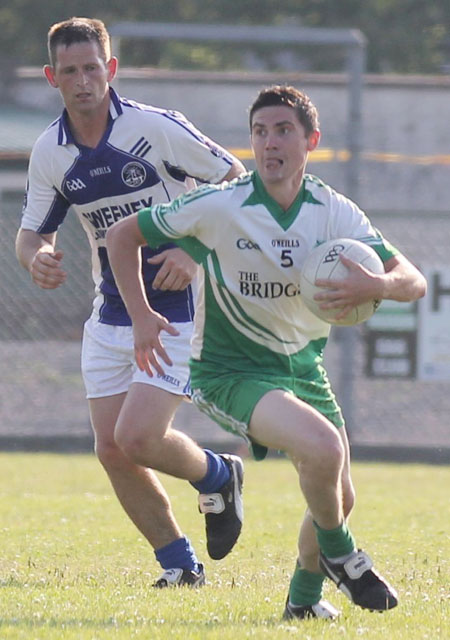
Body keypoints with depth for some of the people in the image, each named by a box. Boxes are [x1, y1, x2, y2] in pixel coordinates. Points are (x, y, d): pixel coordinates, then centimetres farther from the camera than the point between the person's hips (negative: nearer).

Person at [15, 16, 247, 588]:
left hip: (177, 310, -6)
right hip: (109, 319, 6)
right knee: (111, 450, 0)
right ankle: (179, 563, 16)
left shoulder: (157, 128, -15)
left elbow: (236, 182, -7)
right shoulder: (49, 153, 1)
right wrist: (36, 257, -13)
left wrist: (197, 251, -18)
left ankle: (218, 477, 15)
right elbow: (32, 231, 11)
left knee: (137, 438, -16)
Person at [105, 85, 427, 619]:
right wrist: (141, 316, -13)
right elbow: (122, 235, -5)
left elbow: (413, 281, -11)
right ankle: (339, 555, 0)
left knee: (337, 498, 8)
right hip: (228, 370, -5)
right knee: (323, 449, -29)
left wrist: (375, 285, -34)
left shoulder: (334, 213, -7)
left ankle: (305, 595, 37)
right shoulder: (218, 207, -17)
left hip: (301, 365, 5)